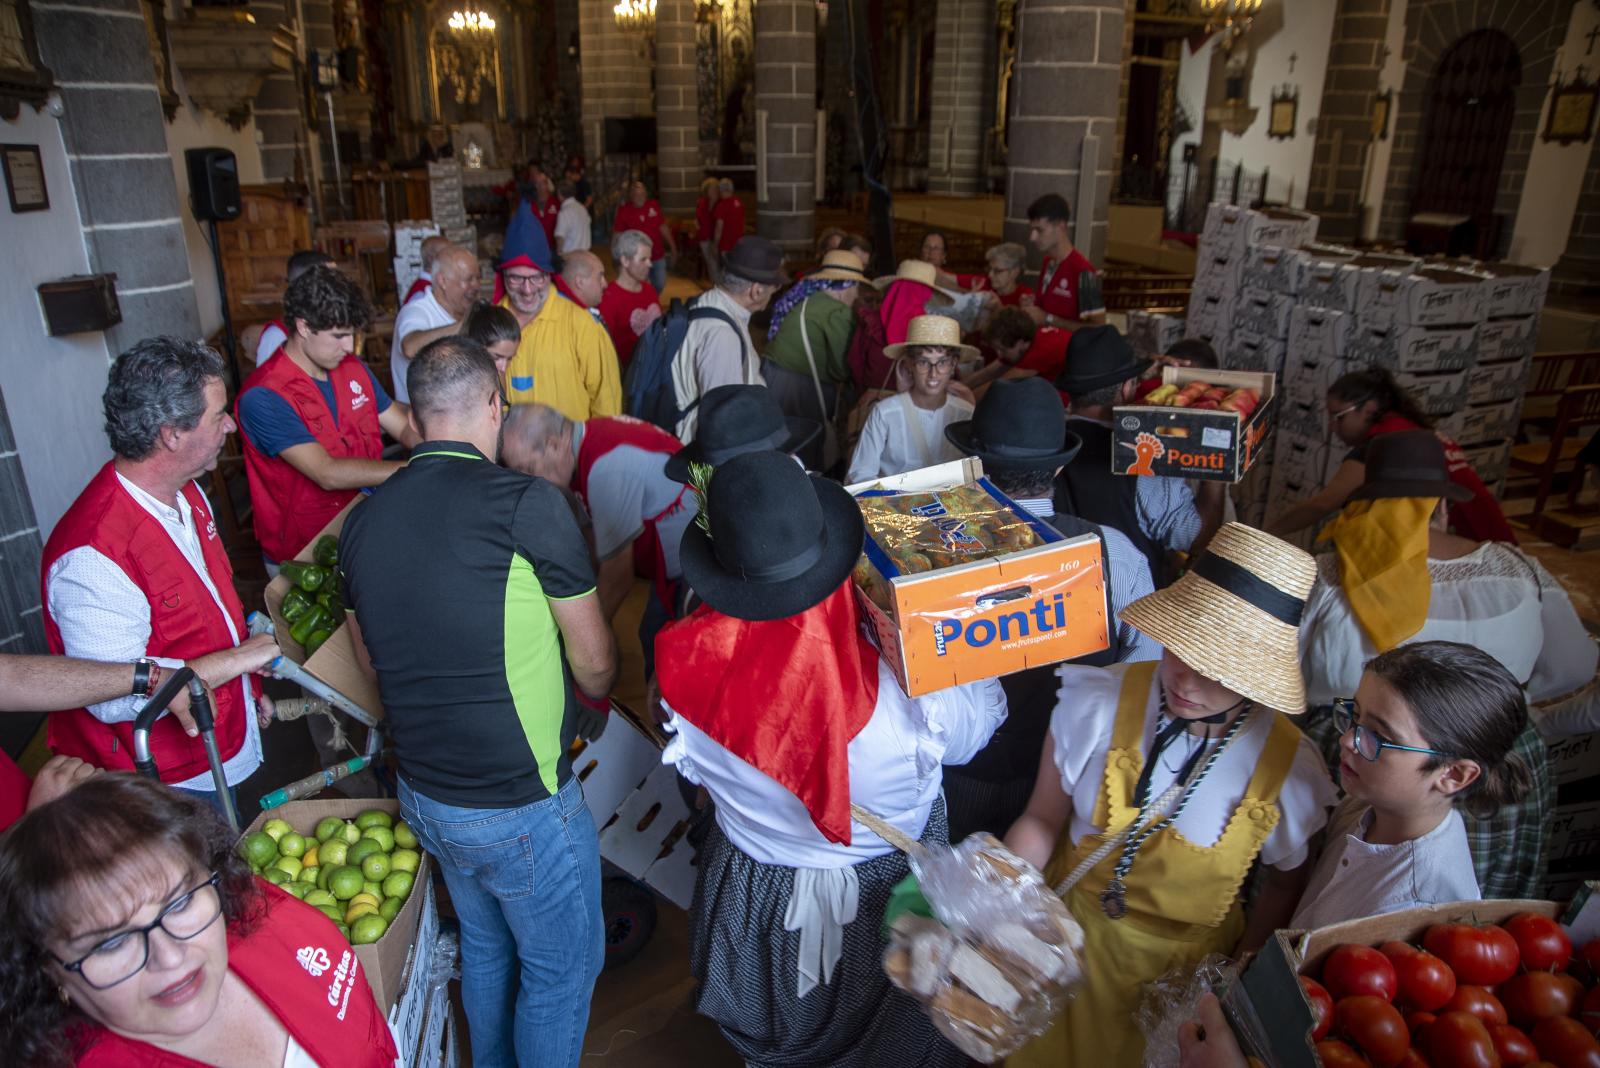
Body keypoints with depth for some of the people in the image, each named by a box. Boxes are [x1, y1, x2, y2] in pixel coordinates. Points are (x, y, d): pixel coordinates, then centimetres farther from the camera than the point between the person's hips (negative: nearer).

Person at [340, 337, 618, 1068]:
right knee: (561, 968, 17)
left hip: (423, 791, 7)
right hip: (521, 803, -7)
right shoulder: (527, 505, -21)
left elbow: (371, 660, 12)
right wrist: (594, 688, 10)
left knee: (484, 947, 29)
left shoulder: (363, 520, -3)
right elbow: (594, 665, -13)